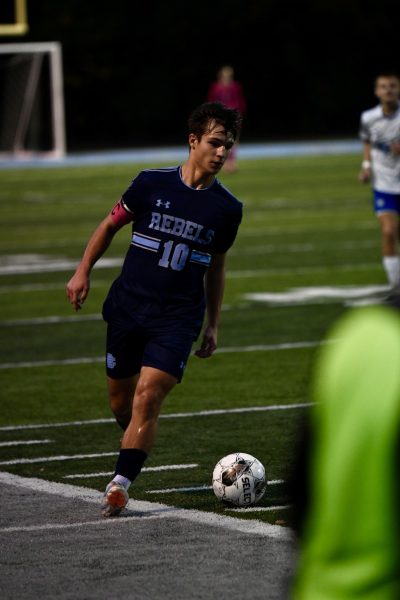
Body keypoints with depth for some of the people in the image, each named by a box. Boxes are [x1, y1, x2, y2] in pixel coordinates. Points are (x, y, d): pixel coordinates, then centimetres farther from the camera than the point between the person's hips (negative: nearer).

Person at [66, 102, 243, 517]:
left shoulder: (227, 209, 0)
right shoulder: (152, 184, -5)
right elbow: (111, 224, 9)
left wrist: (213, 324, 14)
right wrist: (83, 271, 2)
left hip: (178, 317, -1)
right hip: (128, 307, 1)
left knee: (148, 397, -16)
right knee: (120, 399, 10)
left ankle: (119, 486, -13)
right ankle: (137, 441, 42)